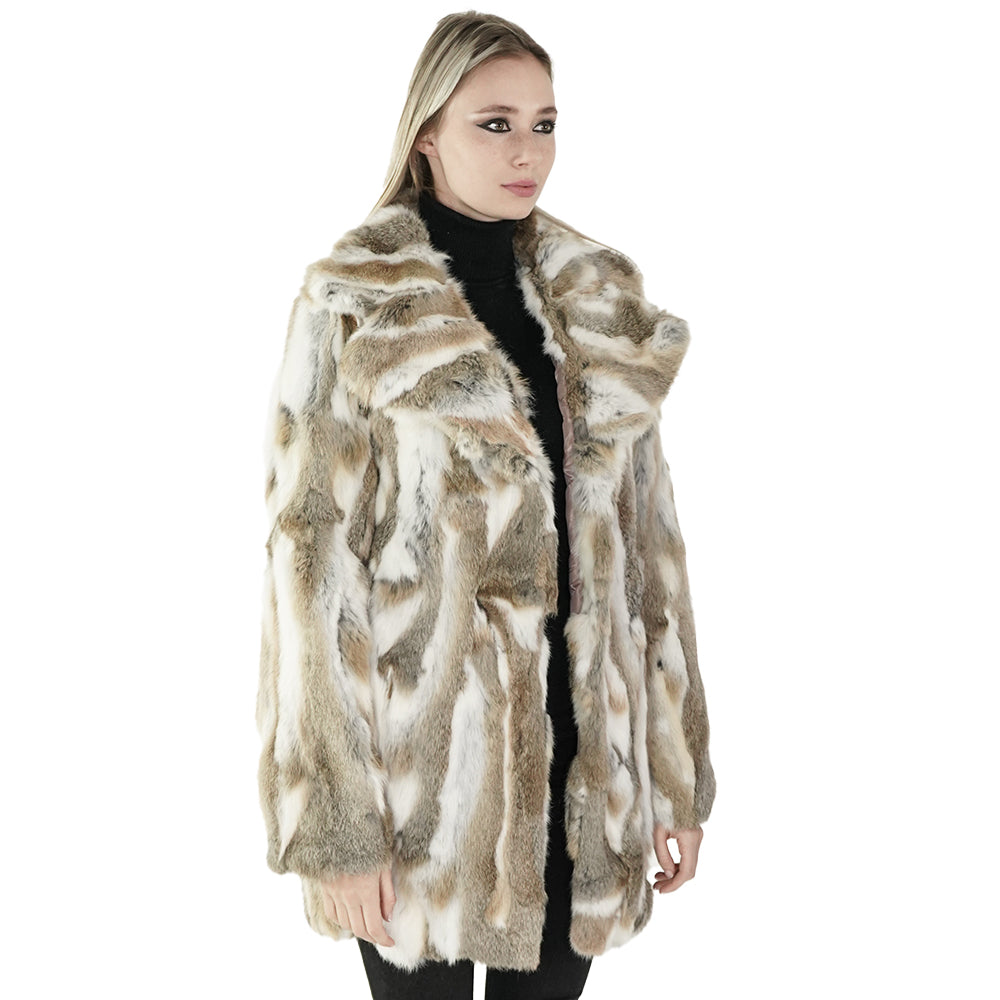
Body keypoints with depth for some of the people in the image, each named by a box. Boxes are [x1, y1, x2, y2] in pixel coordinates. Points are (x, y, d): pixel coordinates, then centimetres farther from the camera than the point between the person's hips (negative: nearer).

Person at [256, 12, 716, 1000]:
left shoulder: (602, 308, 6)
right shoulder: (351, 309, -7)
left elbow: (647, 545, 7)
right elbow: (313, 564, -10)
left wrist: (677, 774, 7)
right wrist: (335, 828, -13)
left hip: (581, 749, 4)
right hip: (426, 755, -4)